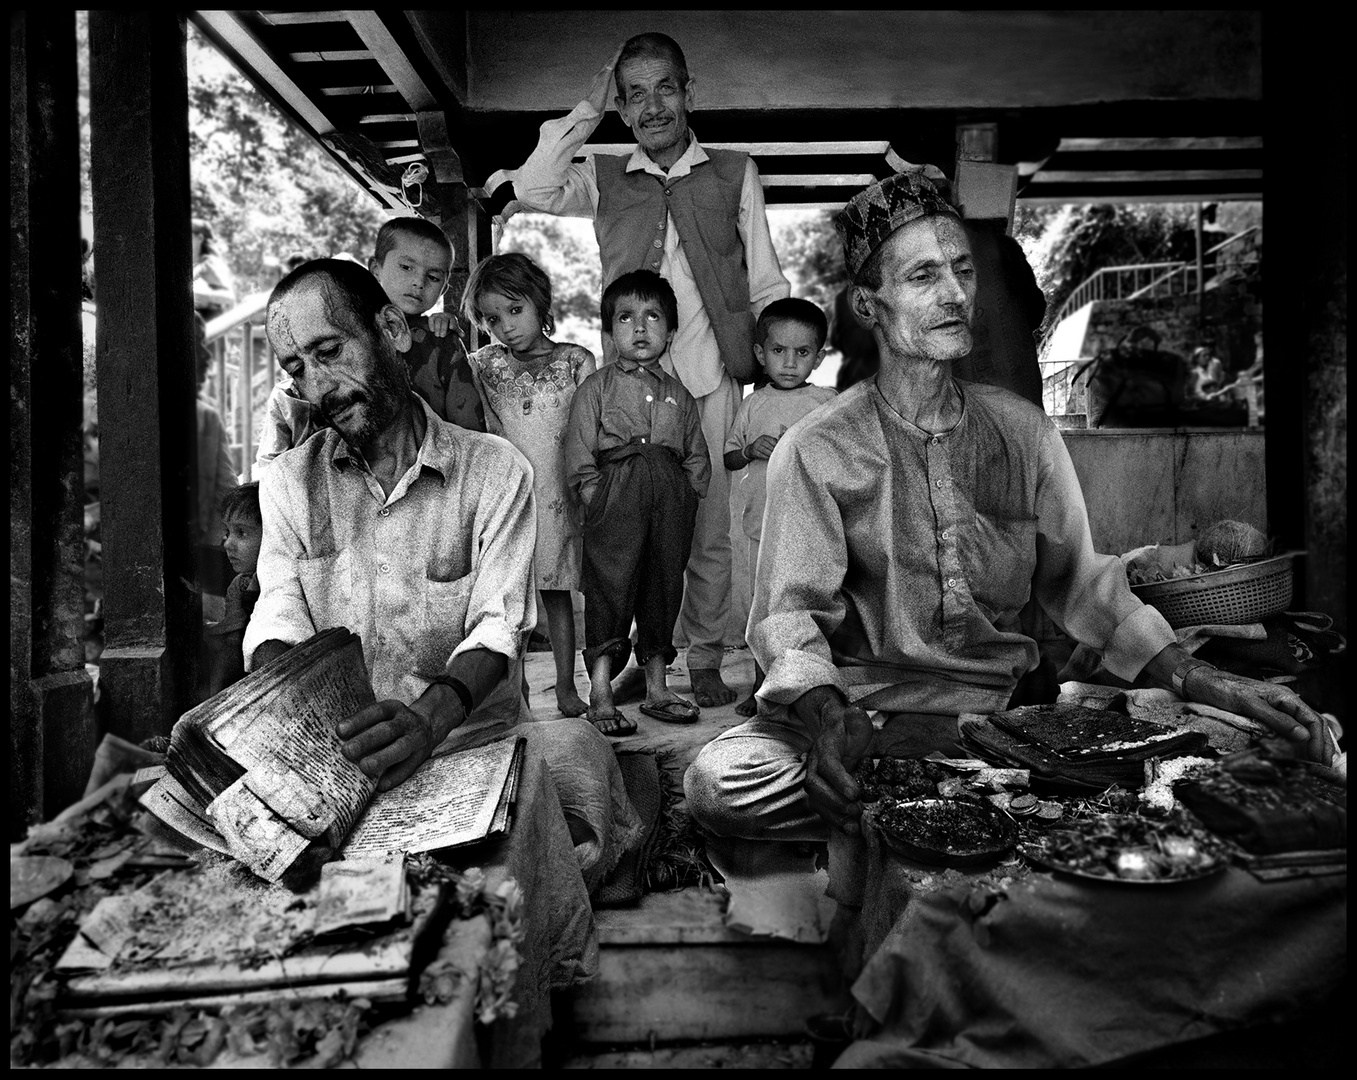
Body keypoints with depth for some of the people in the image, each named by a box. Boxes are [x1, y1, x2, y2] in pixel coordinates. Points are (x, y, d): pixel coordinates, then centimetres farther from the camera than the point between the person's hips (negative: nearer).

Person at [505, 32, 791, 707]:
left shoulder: (734, 173, 10)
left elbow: (767, 285, 10)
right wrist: (589, 108, 0)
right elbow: (532, 191, -7)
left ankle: (704, 659, 17)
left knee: (712, 529, 3)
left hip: (713, 379, 0)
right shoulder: (604, 179, 11)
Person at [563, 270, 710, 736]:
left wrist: (682, 500, 2)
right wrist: (600, 501, -9)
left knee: (664, 584, 8)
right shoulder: (595, 387, 8)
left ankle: (656, 689, 20)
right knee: (609, 583, -8)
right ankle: (600, 694, -1)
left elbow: (698, 460, 15)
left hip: (671, 503, 4)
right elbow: (579, 457, 1)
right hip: (616, 494, -4)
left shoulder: (679, 396, 17)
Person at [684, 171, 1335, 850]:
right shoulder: (815, 451, -5)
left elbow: (1076, 578, 11)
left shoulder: (1024, 431, 8)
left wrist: (1198, 680, -3)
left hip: (1007, 708, 4)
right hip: (864, 702, -3)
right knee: (720, 784, -31)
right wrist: (824, 716, -30)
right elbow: (790, 610, -9)